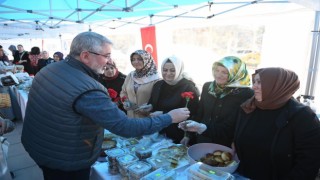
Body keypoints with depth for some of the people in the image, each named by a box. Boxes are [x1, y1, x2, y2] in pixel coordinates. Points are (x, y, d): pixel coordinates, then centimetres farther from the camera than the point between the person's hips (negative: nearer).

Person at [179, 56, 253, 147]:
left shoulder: (246, 94, -17)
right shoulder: (207, 87, -3)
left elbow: (232, 126, -22)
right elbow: (199, 113, 5)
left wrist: (203, 128, -35)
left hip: (226, 147, -4)